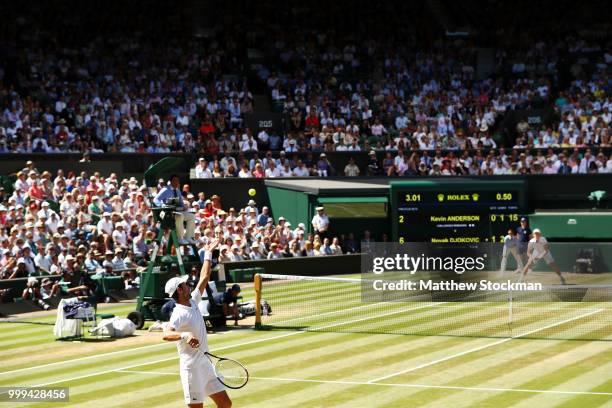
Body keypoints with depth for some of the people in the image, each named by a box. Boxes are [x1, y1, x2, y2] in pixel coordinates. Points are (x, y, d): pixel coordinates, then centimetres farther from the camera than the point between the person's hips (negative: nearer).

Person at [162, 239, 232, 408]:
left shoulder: (193, 303, 8)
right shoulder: (179, 314, -17)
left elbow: (204, 278, 18)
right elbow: (166, 334, -35)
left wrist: (208, 253, 21)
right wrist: (185, 335, -52)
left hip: (206, 364, 9)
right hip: (191, 367, -9)